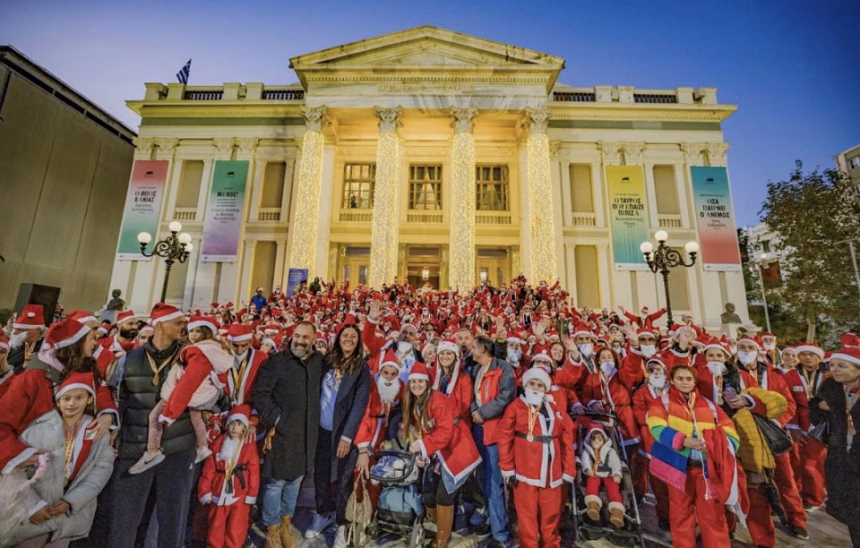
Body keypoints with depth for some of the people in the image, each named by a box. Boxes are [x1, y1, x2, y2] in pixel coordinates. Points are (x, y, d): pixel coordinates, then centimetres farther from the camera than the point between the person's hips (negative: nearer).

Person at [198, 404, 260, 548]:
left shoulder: (250, 445, -9)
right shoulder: (218, 443, 0)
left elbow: (254, 472, -6)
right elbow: (209, 470, 4)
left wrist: (251, 495, -5)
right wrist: (205, 491, 2)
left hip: (240, 495, -3)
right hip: (219, 494, 3)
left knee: (235, 529, -1)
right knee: (216, 528, 14)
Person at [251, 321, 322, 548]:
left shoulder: (318, 361, 2)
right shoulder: (277, 361, -10)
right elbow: (259, 393, -12)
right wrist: (273, 418, -14)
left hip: (307, 433, 4)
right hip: (282, 431, -4)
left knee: (295, 480, 18)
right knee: (276, 481, 6)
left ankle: (286, 525, 39)